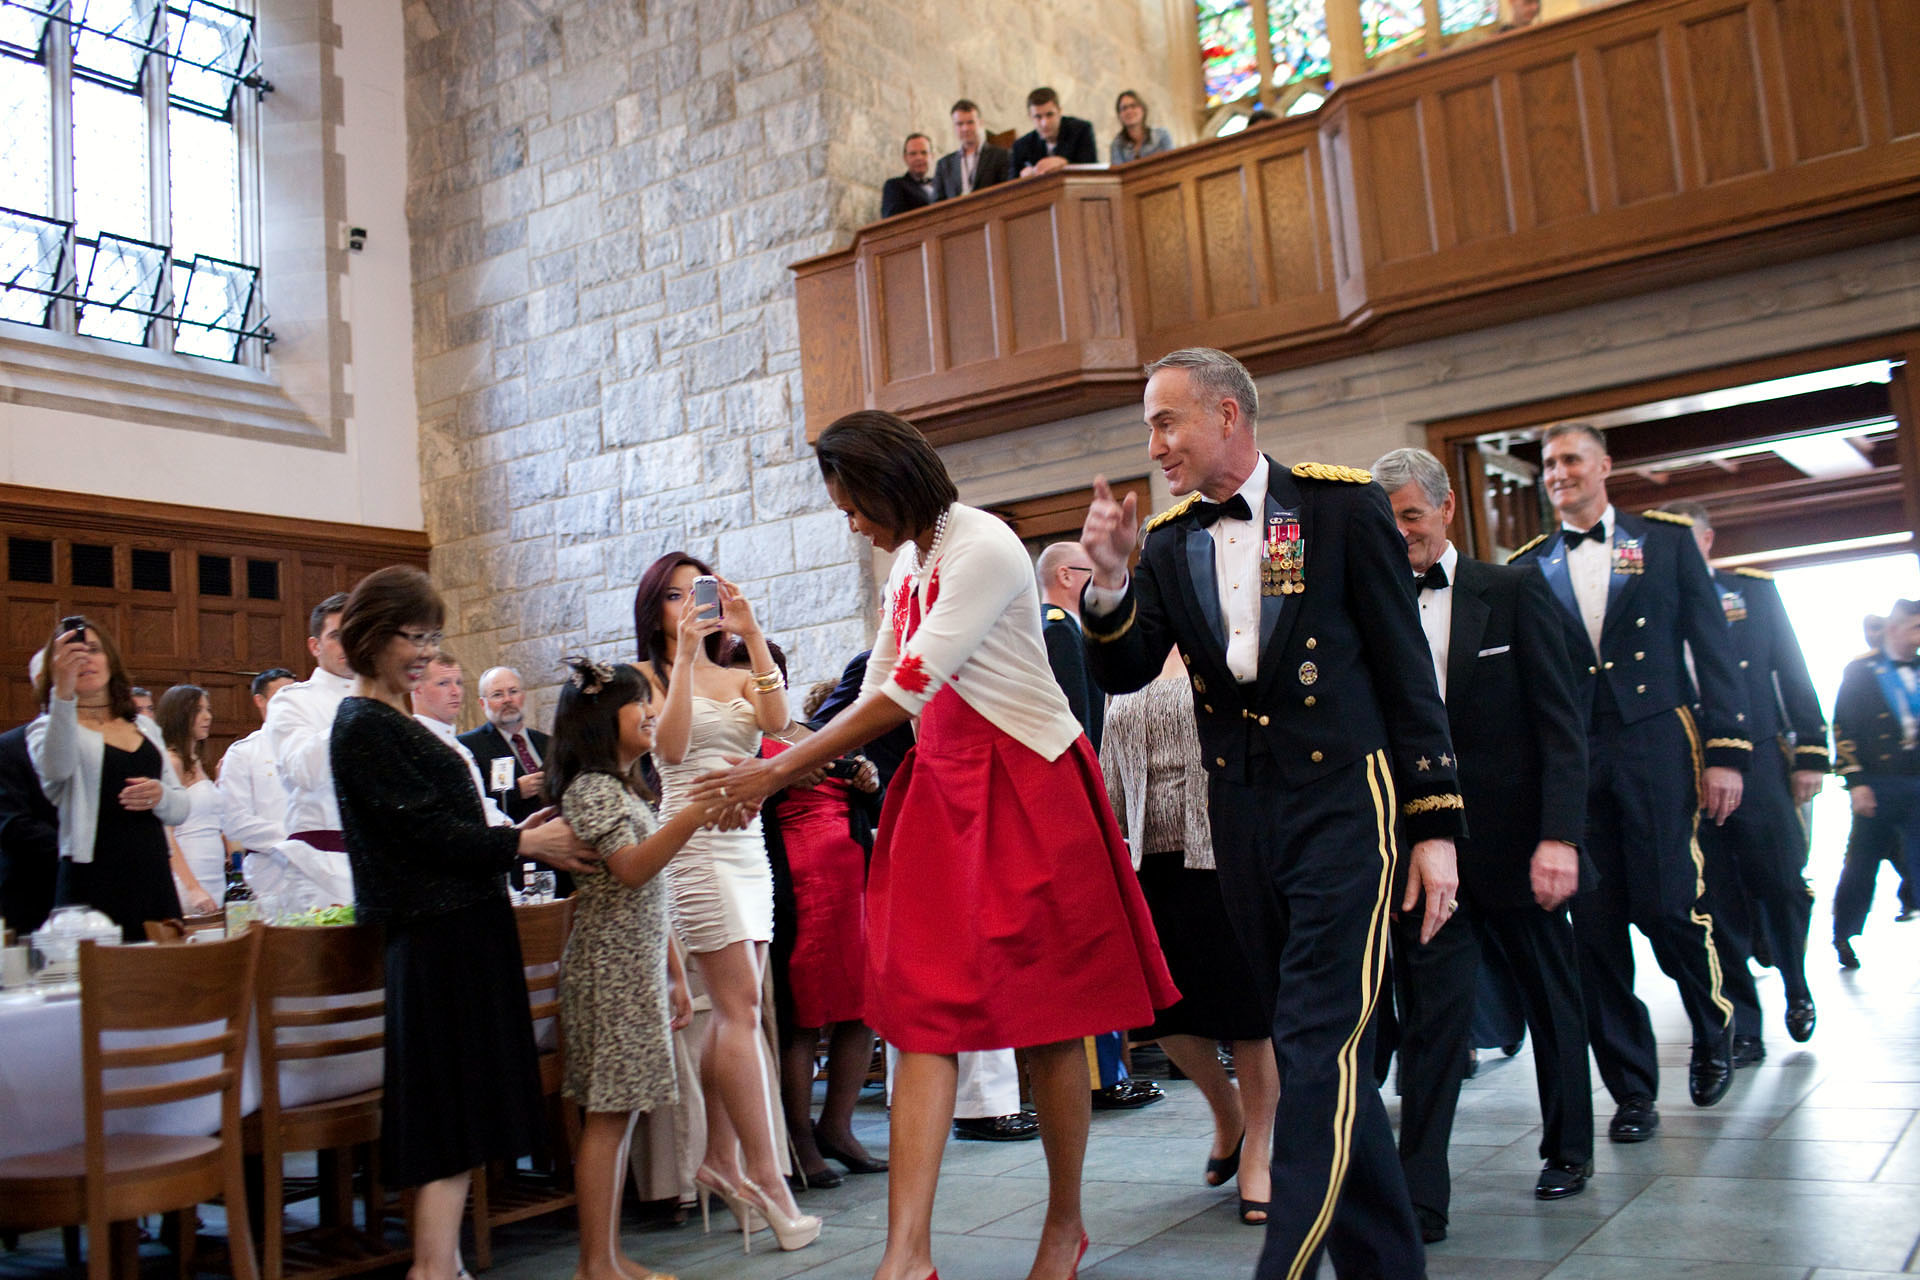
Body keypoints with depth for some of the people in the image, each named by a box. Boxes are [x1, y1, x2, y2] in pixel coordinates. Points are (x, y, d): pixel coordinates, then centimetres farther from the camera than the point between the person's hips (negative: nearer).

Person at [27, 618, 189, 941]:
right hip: (94, 888, -4)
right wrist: (63, 694, -36)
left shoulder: (145, 728, 17)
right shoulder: (48, 728, 2)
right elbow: (55, 769, -23)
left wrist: (160, 796, -5)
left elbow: (180, 810, 19)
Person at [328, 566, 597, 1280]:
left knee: (453, 1122, 13)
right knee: (452, 1122, -7)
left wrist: (519, 839, 10)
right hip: (439, 937, -10)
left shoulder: (390, 722, 16)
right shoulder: (364, 726, -13)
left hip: (456, 931, 10)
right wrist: (524, 844, -10)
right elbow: (426, 831, -17)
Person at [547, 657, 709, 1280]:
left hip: (639, 970, 9)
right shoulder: (590, 788, -9)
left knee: (619, 1111, 9)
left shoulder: (624, 791, 20)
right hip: (609, 971, -9)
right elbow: (630, 869, -24)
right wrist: (693, 817, -33)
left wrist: (674, 975, 19)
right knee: (608, 1113, -7)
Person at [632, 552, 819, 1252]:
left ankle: (721, 1162, 15)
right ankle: (766, 1178, -10)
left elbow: (778, 721, -5)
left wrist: (752, 635, -9)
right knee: (741, 1007, -12)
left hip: (748, 842, 6)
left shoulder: (740, 675, 16)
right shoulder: (650, 675, 5)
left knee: (734, 1011, 5)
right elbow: (671, 746, -12)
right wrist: (685, 655, -15)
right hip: (695, 844, -5)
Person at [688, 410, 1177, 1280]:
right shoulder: (909, 562, 13)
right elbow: (880, 689, 15)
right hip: (940, 786, 8)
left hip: (1024, 785, -8)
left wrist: (781, 771, -17)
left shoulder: (982, 549, -15)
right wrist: (787, 759, 2)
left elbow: (906, 695, -20)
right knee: (921, 1009, -2)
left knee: (1042, 1013, 3)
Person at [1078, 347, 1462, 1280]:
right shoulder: (1168, 542, 8)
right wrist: (1110, 580, -15)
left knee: (1322, 1045, -12)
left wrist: (1436, 824, -6)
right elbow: (1122, 675, 4)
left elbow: (1406, 669, -3)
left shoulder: (1342, 505, -4)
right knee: (1305, 1042, 11)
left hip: (1342, 803, -5)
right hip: (1241, 815, 5)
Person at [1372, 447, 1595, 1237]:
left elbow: (1560, 724, -5)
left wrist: (1559, 835, -15)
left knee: (1551, 999, 17)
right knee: (1430, 1012, -3)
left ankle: (1568, 1151, 38)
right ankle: (1421, 1198, 2)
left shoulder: (1512, 593, -1)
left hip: (1514, 842, 0)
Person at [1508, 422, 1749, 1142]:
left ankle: (1713, 1029, 26)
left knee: (1666, 906, -7)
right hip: (1568, 759, 2)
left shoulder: (1666, 539, 9)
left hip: (1657, 745, -2)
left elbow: (1713, 649, 4)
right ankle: (1632, 1090, 15)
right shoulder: (1527, 566, 11)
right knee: (1594, 922, 2)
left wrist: (1726, 750, -4)